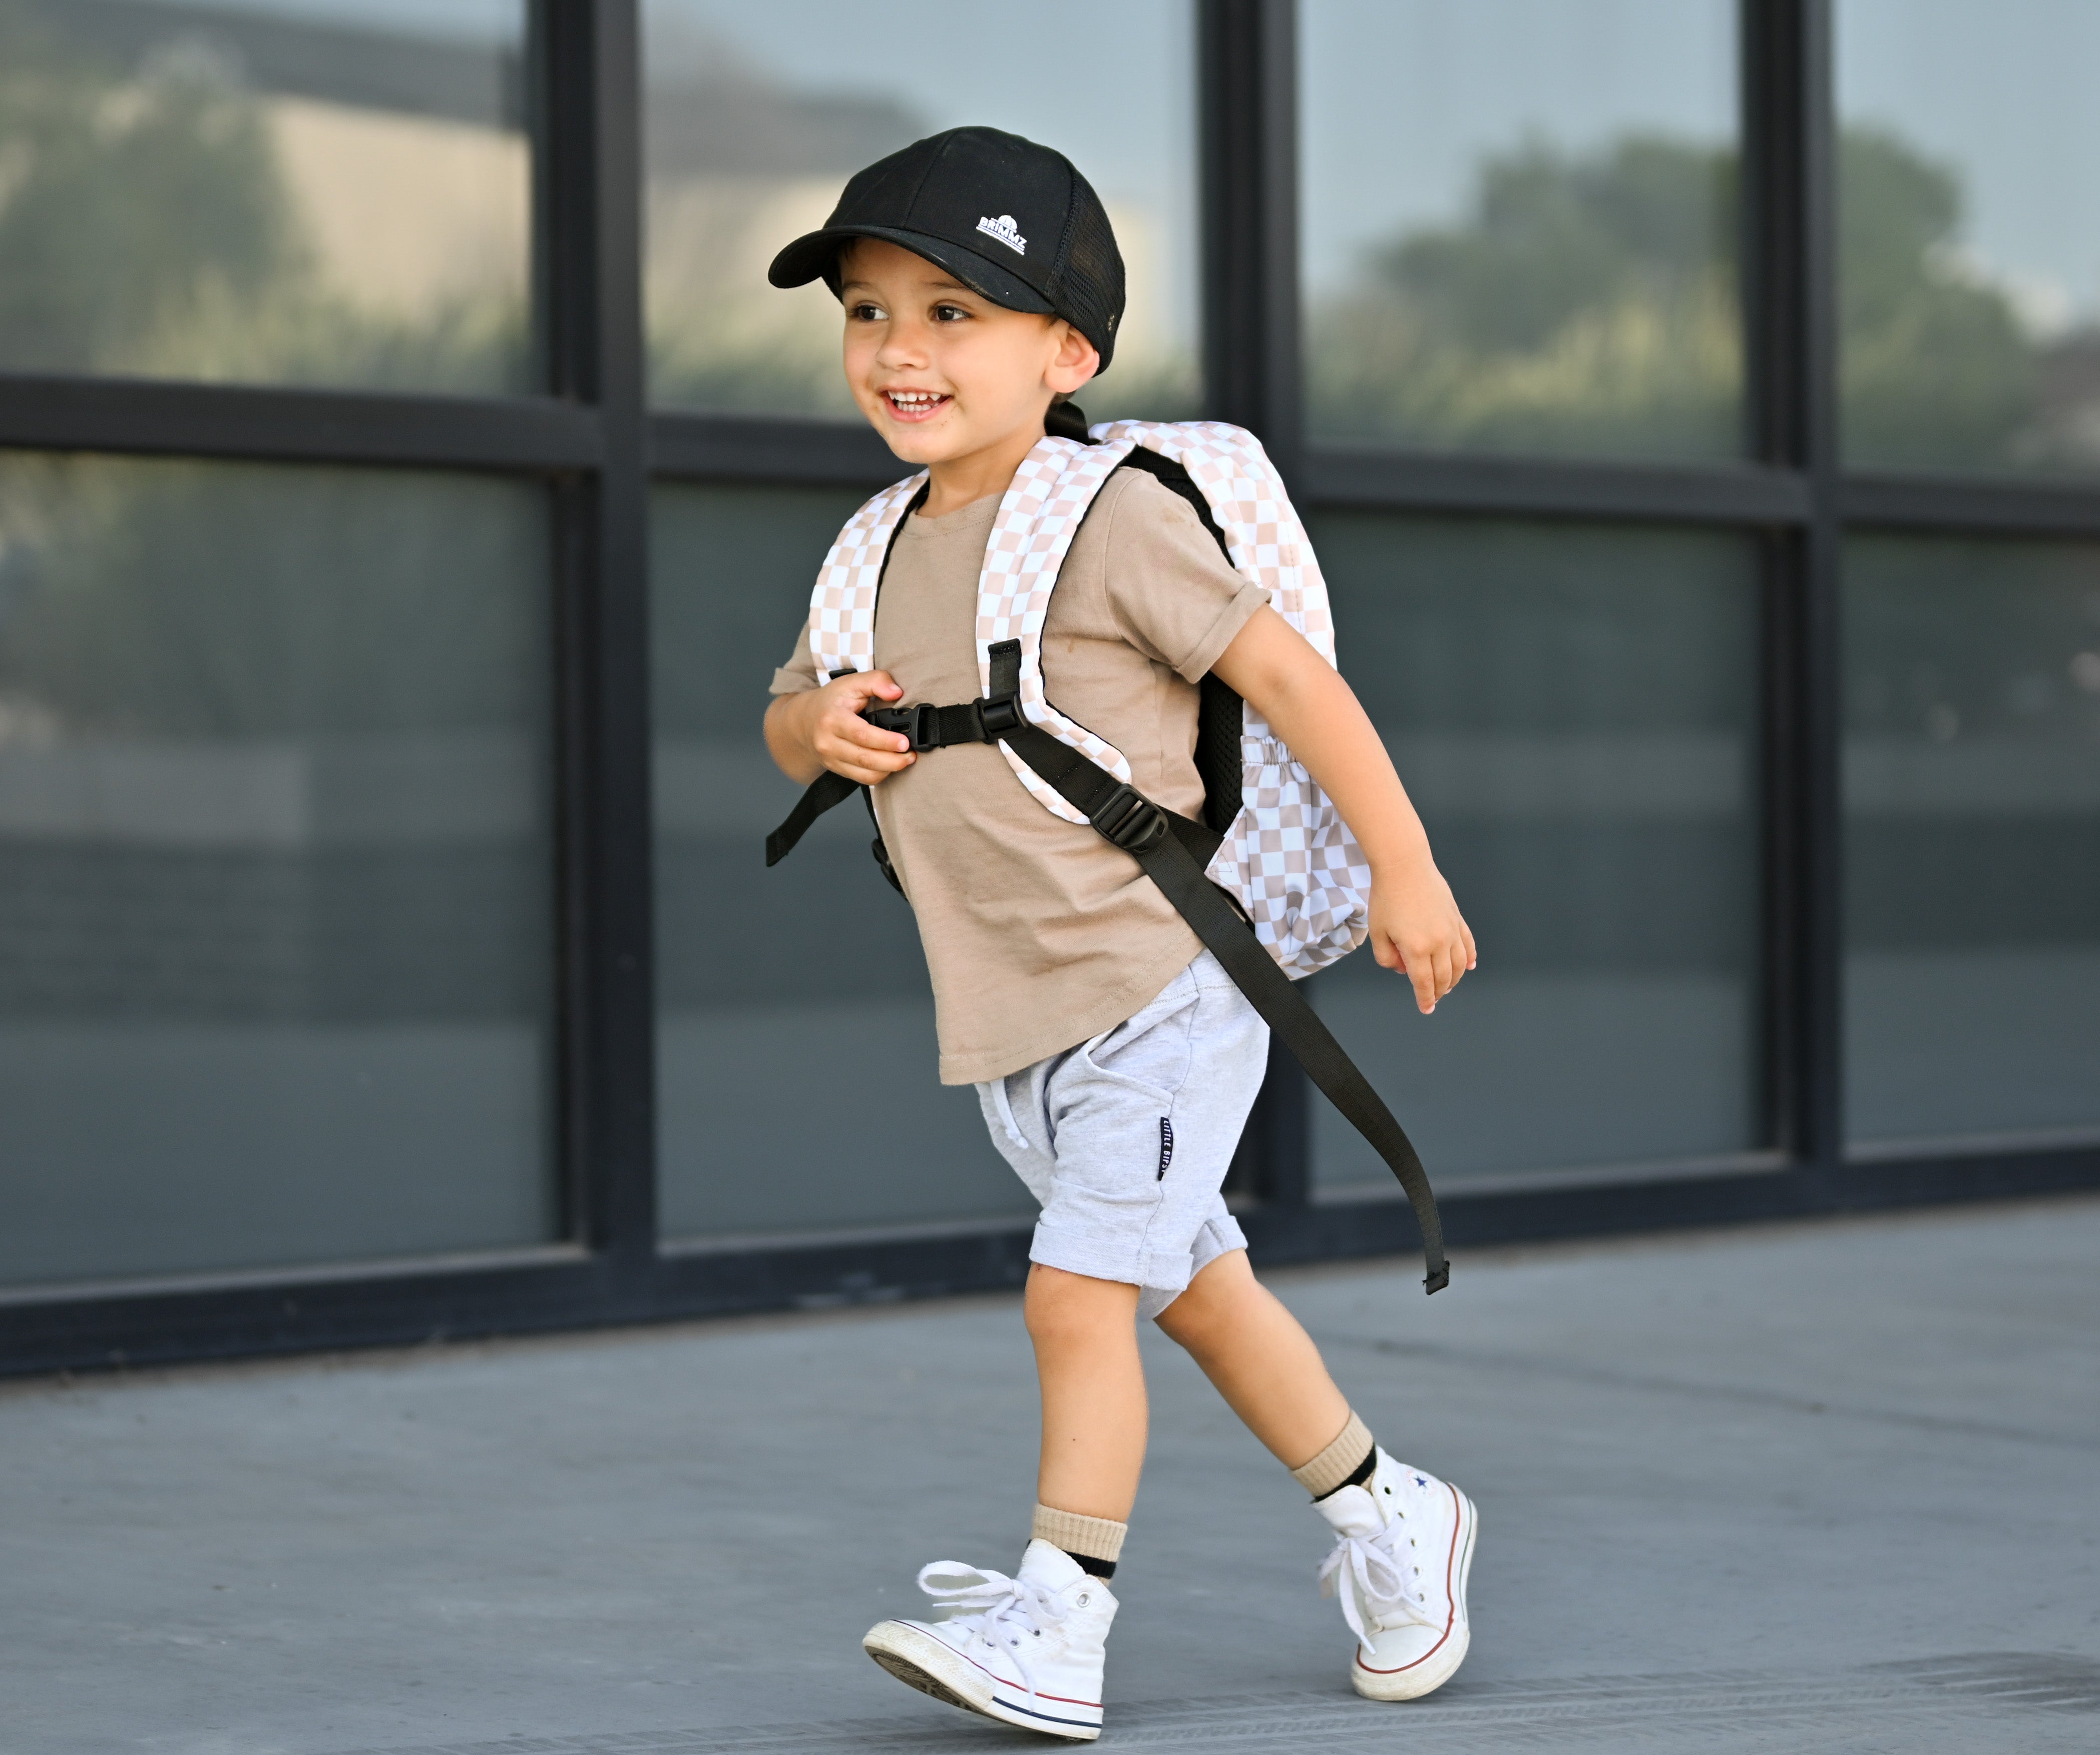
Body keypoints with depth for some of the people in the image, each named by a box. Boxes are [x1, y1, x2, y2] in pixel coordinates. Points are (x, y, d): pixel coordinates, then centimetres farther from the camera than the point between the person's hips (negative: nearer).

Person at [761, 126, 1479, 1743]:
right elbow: (791, 725, 20)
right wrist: (818, 725, -5)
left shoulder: (1112, 522, -14)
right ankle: (1389, 1517, 33)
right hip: (1019, 1033, 8)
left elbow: (1290, 675, -12)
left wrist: (1405, 871, -12)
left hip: (1159, 1000, -8)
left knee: (1077, 1296, -14)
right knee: (1197, 1291, 17)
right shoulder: (888, 555, 8)